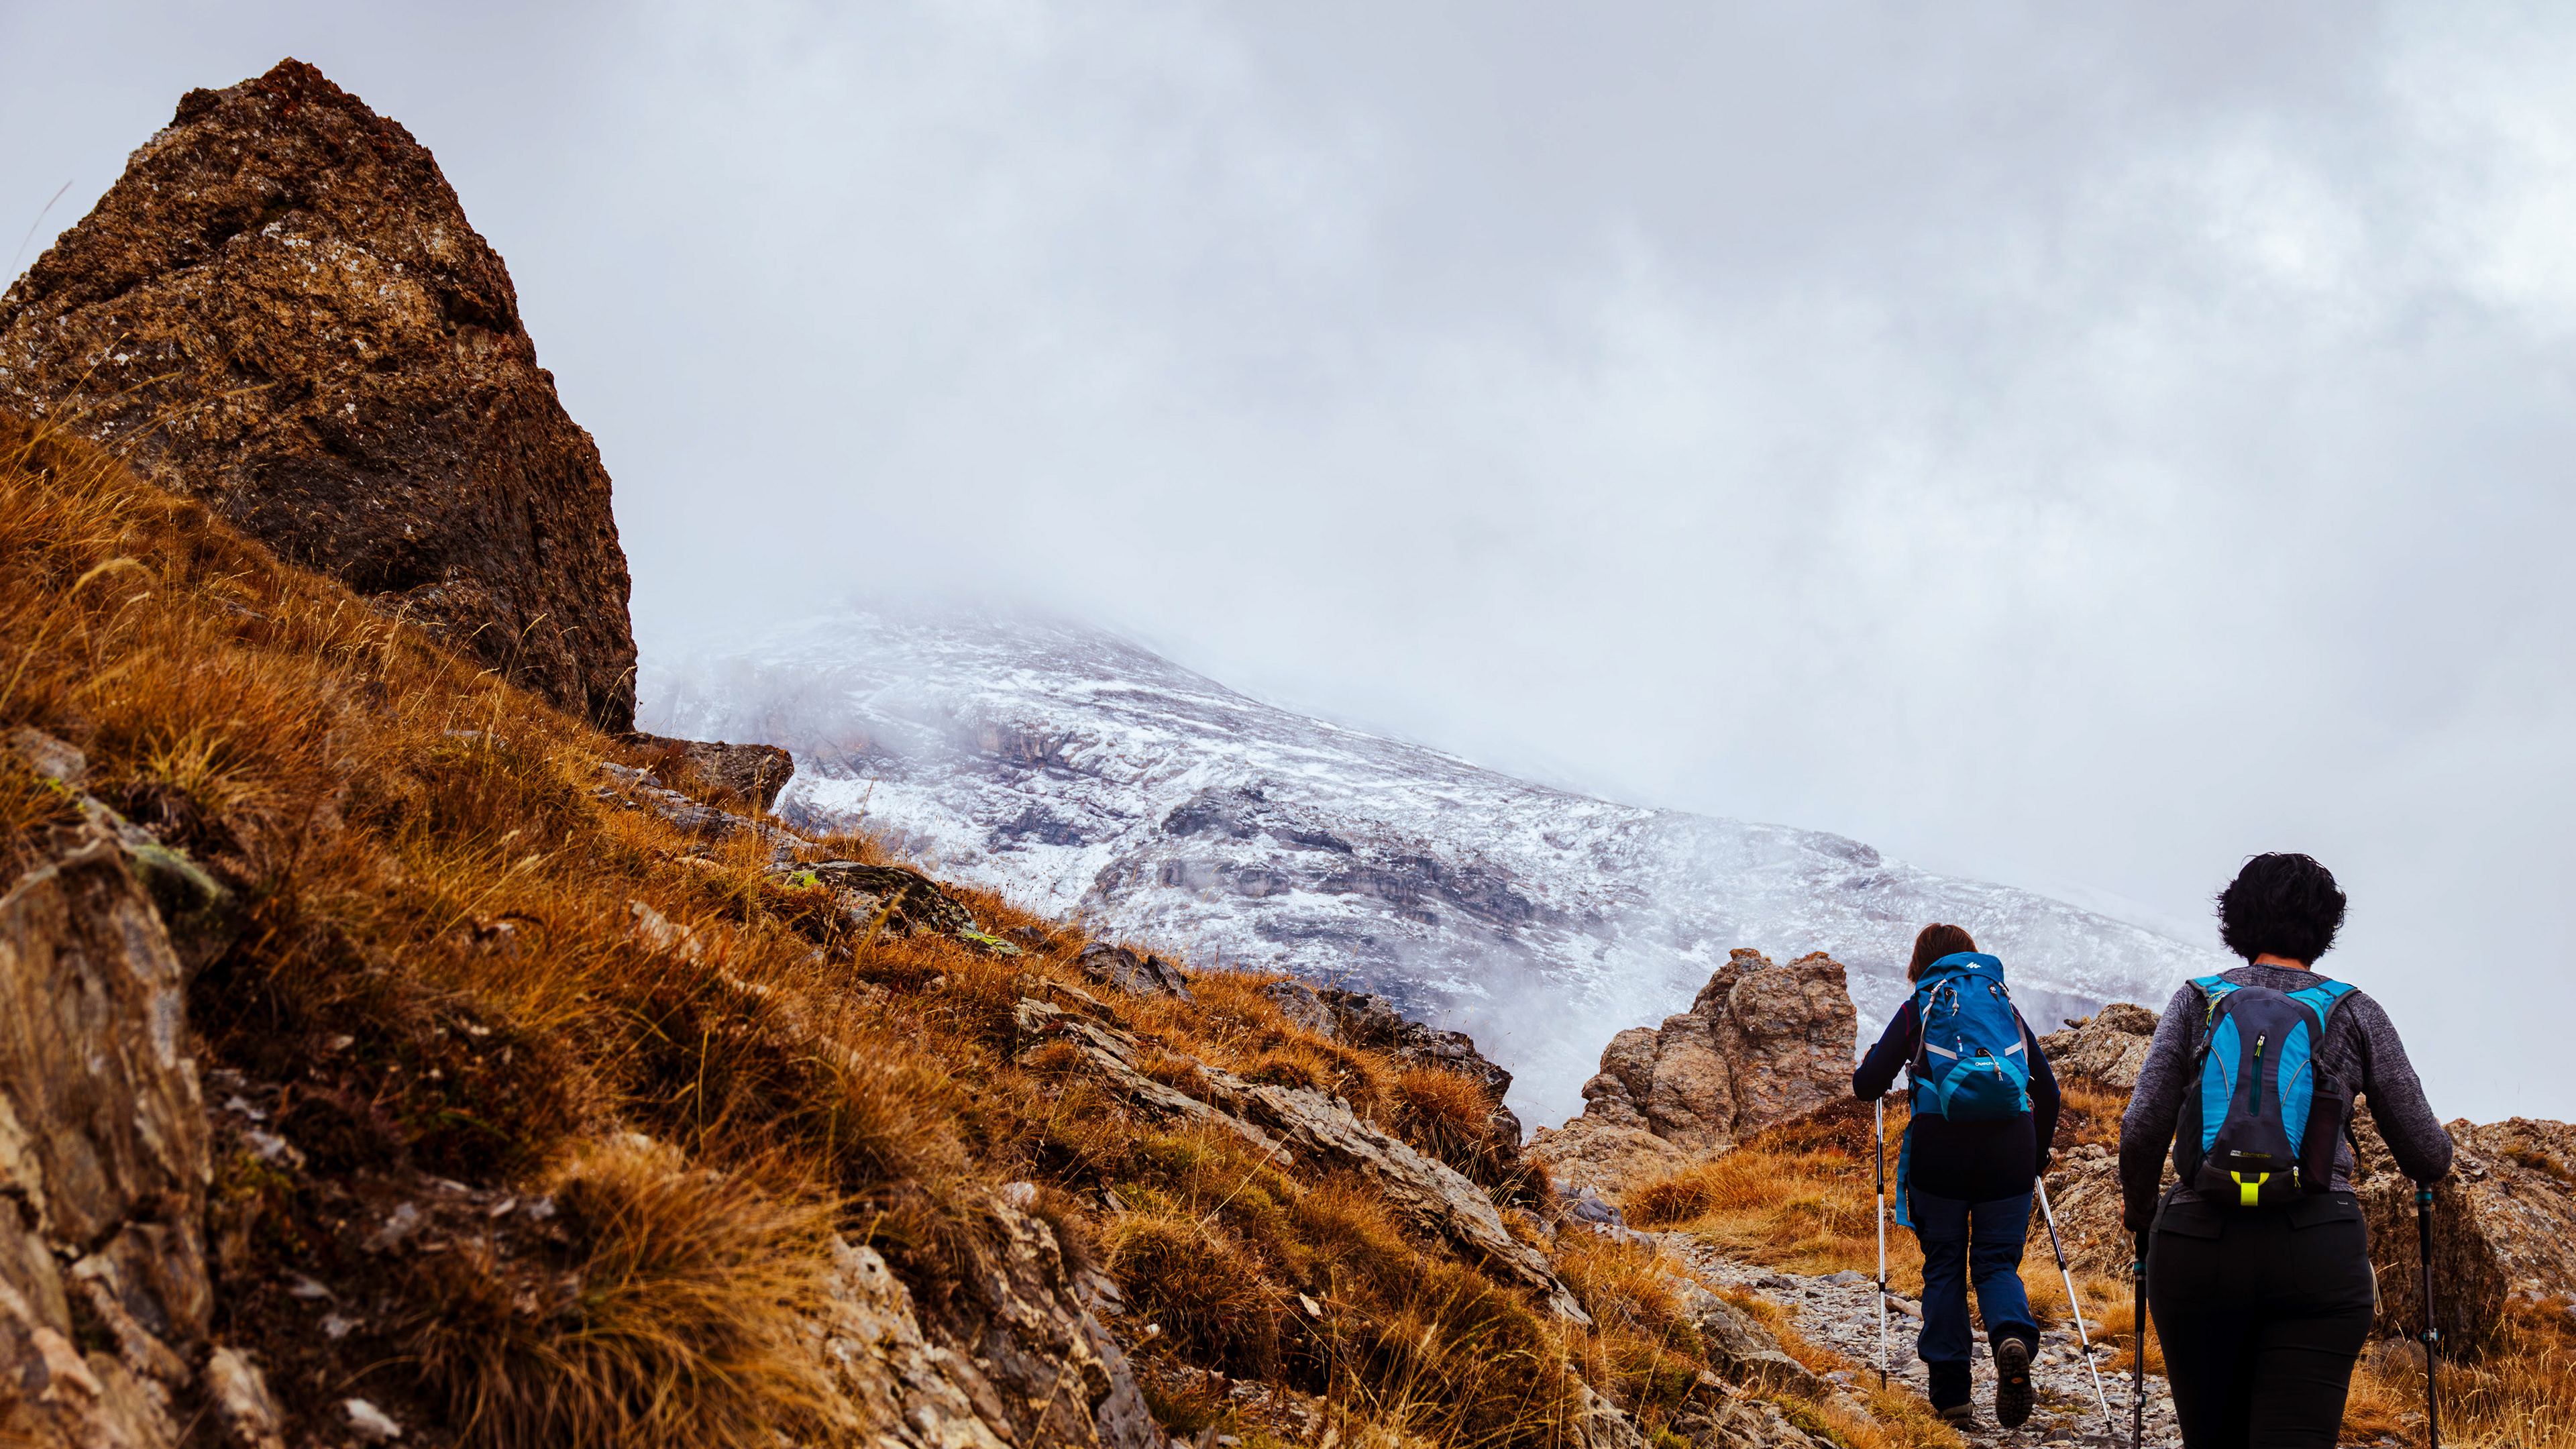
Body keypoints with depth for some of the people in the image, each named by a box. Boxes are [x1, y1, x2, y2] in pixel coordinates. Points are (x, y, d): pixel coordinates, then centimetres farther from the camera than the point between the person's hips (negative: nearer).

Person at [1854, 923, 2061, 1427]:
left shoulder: (1918, 1009, 9)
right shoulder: (2008, 1008, 17)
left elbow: (1867, 1086, 3)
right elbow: (2047, 1089, 19)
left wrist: (1872, 1068, 27)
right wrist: (2039, 1150, 33)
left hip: (1939, 1149, -2)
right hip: (2009, 1151, 2)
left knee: (1944, 1267, 10)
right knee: (1997, 1262, 8)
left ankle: (1951, 1391, 6)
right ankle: (2013, 1337, -24)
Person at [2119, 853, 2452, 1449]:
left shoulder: (2198, 1002, 9)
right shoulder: (2355, 1013, 8)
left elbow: (2142, 1130, -3)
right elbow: (2427, 1156, 8)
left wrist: (2138, 1207, 17)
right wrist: (2436, 1146, 32)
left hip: (2196, 1247, 1)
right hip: (2319, 1255, -1)